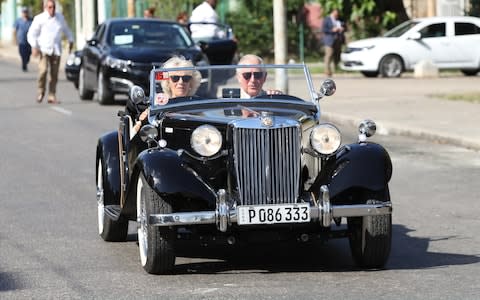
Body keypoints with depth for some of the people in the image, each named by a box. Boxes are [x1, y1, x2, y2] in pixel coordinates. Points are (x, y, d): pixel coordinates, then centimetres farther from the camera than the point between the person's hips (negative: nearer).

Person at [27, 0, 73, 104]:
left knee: (54, 74, 1)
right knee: (43, 70, -21)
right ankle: (41, 92, -3)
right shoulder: (39, 18, -3)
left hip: (56, 50, 4)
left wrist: (70, 41, 26)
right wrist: (34, 47, -14)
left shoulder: (60, 17, 11)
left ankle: (52, 96, 8)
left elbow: (66, 29, 28)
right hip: (44, 49, -4)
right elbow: (31, 34, -4)